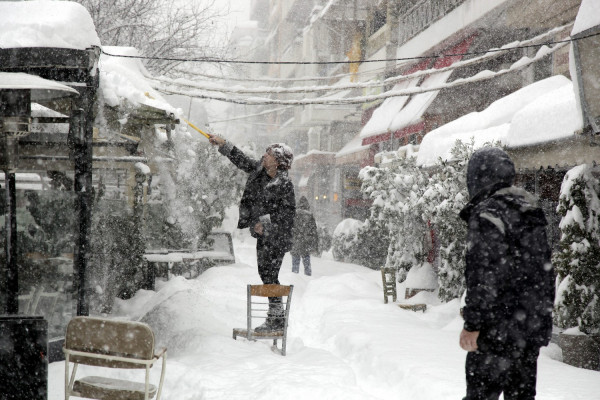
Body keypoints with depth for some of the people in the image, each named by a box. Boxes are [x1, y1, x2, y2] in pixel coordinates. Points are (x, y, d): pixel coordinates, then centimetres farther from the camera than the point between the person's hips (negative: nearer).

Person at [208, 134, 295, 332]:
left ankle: (277, 318, -3)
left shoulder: (284, 184, -16)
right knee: (265, 273, 12)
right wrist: (223, 144, 23)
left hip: (275, 237, -9)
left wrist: (265, 223, -17)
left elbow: (288, 212, -15)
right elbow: (242, 160, 21)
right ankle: (274, 316, 21)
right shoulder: (259, 170, 7)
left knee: (270, 276, -9)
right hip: (263, 235, 9)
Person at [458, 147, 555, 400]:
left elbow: (482, 276, -19)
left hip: (498, 331, -8)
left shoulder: (486, 215, -13)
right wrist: (543, 312, 23)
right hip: (534, 327, 8)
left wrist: (472, 324, -16)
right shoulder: (533, 213, 14)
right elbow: (546, 270, 18)